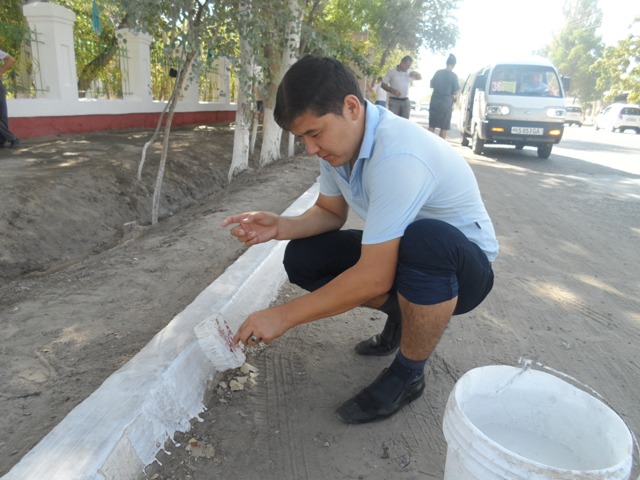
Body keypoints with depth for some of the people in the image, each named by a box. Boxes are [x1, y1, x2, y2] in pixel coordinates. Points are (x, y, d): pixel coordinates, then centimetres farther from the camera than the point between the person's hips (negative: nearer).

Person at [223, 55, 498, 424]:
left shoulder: (398, 156, -34)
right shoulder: (338, 140, -7)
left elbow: (375, 278, -35)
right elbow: (330, 213, 6)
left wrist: (283, 317, -27)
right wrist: (281, 226, -15)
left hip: (464, 265, -7)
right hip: (399, 253, 7)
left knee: (424, 240, -41)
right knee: (302, 258, -8)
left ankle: (408, 376, -13)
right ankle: (402, 316, 12)